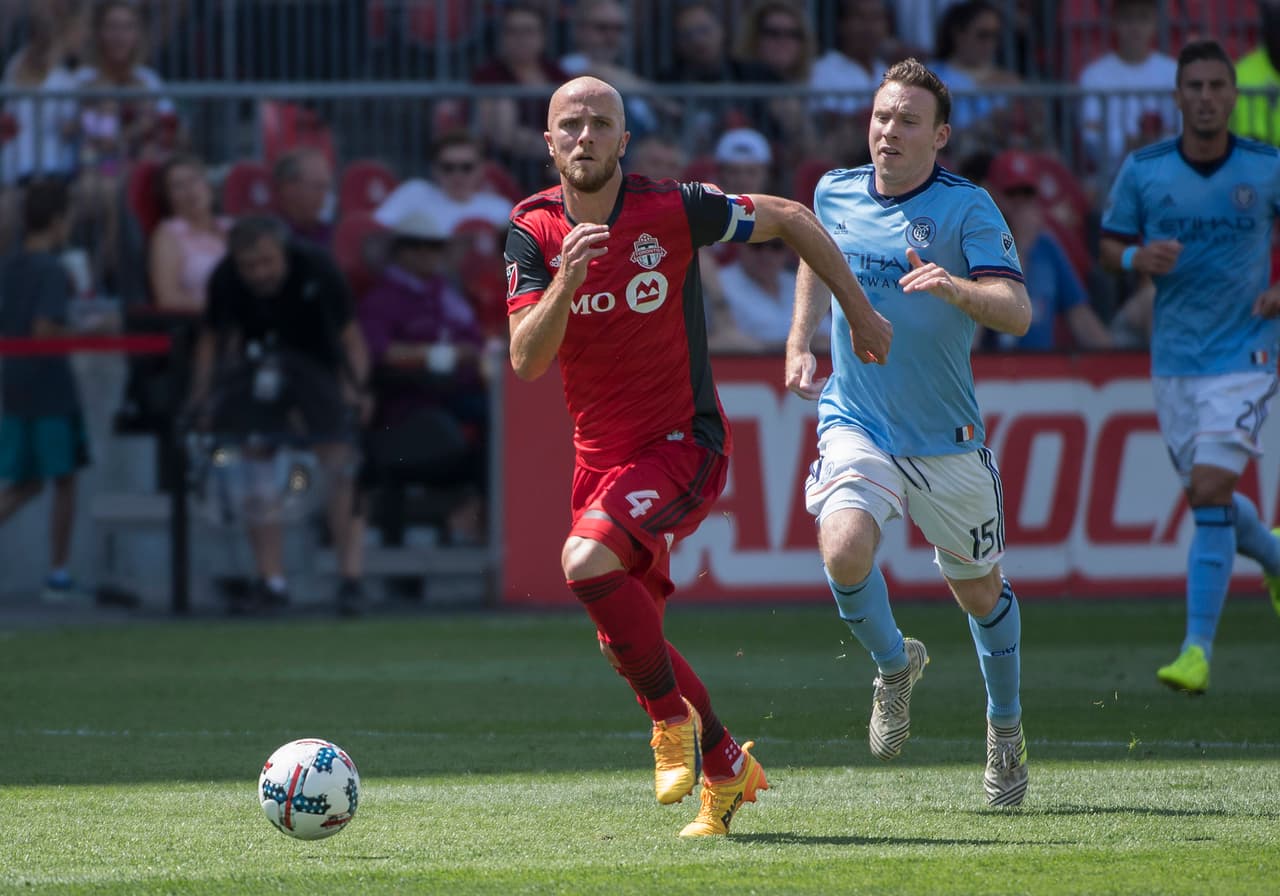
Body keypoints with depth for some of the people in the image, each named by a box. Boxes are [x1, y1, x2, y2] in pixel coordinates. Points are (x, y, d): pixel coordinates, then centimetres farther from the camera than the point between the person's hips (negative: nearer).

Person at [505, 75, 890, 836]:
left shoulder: (673, 209, -13)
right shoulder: (534, 231, -4)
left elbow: (790, 219, 2)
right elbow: (526, 360, -14)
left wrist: (861, 313, 8)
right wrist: (565, 282, -31)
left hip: (683, 444, -5)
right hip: (601, 454, 5)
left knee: (588, 560, -29)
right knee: (625, 639, 10)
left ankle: (672, 716, -9)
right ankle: (727, 767, 31)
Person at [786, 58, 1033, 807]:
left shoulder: (968, 209, -11)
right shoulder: (836, 193, 2)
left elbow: (1017, 312, -21)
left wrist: (952, 286, -39)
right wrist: (801, 341, 16)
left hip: (947, 439, -2)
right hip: (856, 425, 2)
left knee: (980, 590, 12)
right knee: (845, 549, -25)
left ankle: (1006, 730, 37)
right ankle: (894, 666, 5)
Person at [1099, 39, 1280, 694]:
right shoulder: (1142, 170, -2)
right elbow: (1109, 245, 7)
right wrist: (1138, 257, -16)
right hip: (1173, 358, 3)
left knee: (1210, 492, -15)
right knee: (1207, 498, 12)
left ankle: (1198, 649, -13)